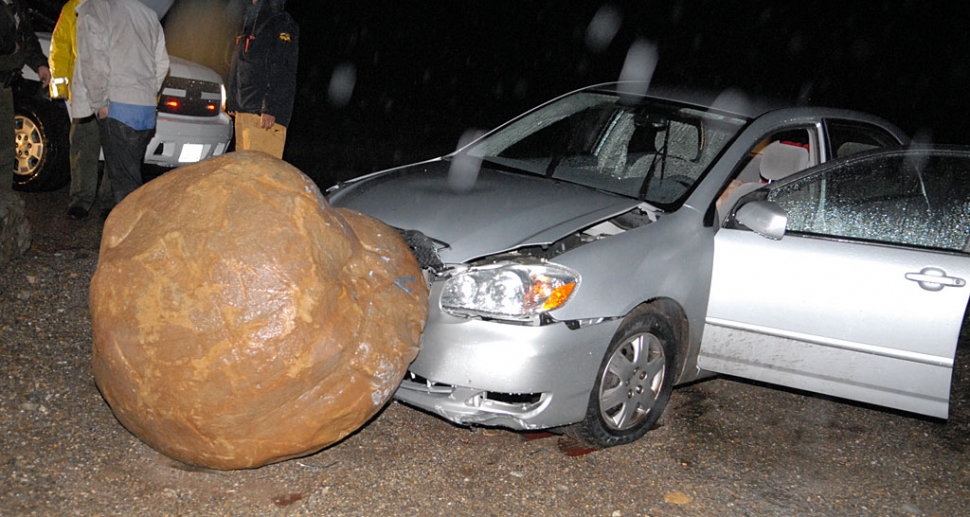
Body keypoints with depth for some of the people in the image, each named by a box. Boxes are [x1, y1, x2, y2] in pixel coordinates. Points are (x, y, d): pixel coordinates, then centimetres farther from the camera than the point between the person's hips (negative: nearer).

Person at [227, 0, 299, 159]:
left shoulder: (284, 25, -6)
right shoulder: (248, 22, 21)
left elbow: (283, 75, -15)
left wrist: (270, 109, -22)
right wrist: (232, 103, 21)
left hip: (264, 116, -9)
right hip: (242, 112, 9)